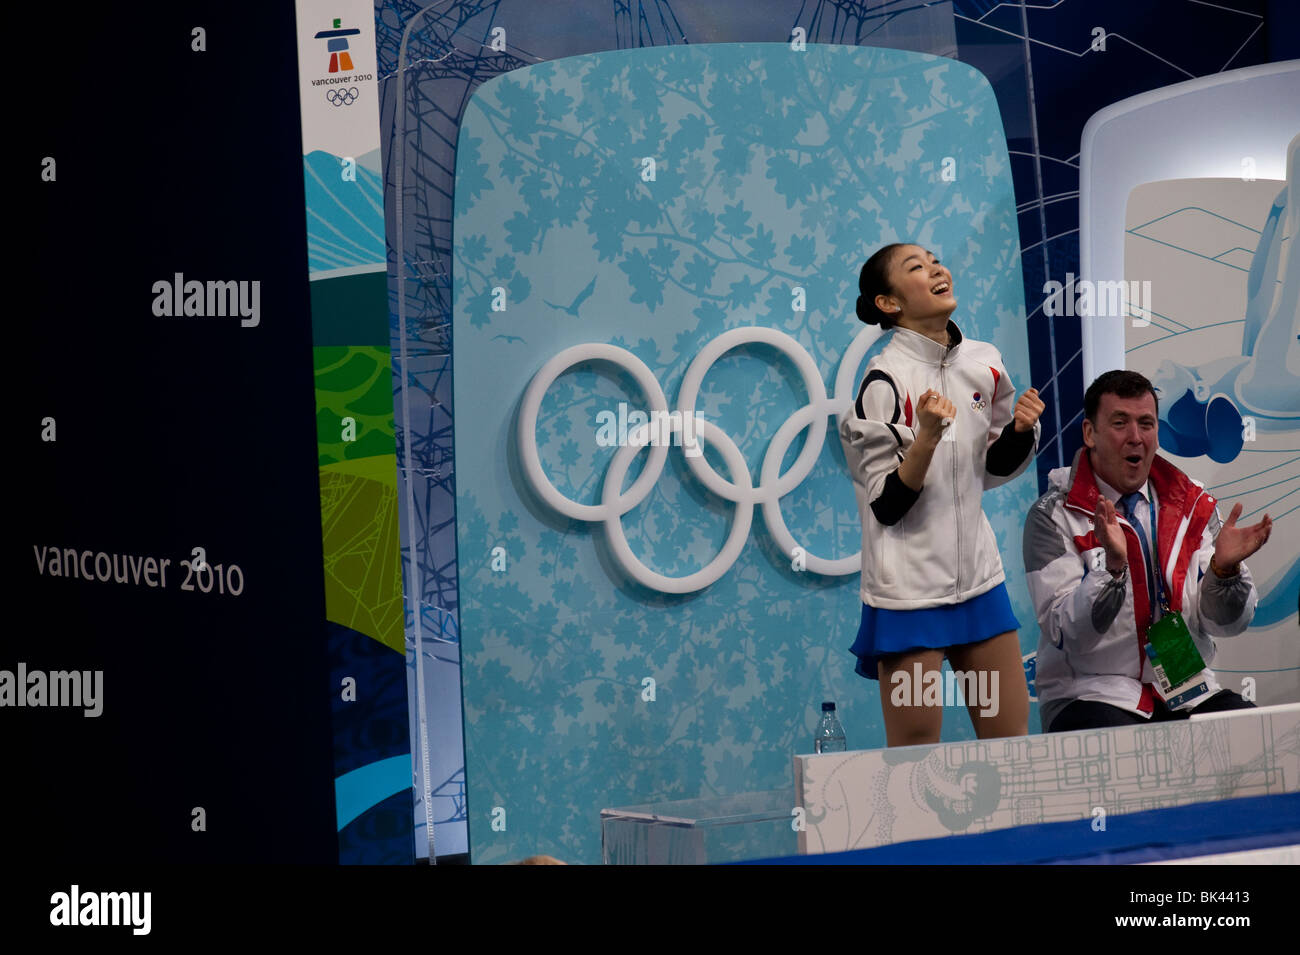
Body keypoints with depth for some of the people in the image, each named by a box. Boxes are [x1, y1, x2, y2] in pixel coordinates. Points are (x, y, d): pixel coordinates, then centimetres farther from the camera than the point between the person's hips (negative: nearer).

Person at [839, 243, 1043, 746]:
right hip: (909, 586, -6)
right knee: (915, 750, 0)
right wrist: (927, 438, -26)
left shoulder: (984, 362, 6)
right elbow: (886, 505, -14)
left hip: (977, 573, 6)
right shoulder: (884, 379, -13)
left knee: (1010, 737, 8)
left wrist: (1021, 428, -1)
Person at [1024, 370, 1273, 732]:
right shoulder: (1054, 516, -3)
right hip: (1095, 694, -4)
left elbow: (1227, 624, 6)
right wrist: (1112, 566, -28)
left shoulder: (1191, 505, 10)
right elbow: (1066, 633, -12)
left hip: (1186, 694, 4)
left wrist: (1224, 567, -15)